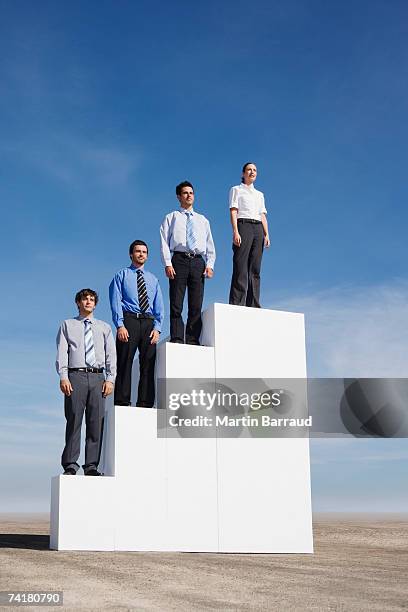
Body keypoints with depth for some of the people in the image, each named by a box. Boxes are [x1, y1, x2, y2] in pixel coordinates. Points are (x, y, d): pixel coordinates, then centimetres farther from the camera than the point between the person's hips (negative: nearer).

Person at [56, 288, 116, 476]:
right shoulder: (68, 325, 15)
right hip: (76, 376, -2)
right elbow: (62, 353, 5)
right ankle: (70, 465, -3)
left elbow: (111, 355, 11)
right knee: (74, 420, -6)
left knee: (96, 422, -3)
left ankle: (91, 465, 0)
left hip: (98, 377, 2)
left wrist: (110, 379, -3)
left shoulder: (104, 327, 19)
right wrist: (63, 377, -9)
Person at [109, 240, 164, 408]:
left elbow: (159, 307, 13)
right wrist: (120, 326, -13)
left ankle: (145, 405, -1)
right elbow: (116, 302, 0)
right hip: (129, 320, -3)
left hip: (149, 323, 4)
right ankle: (122, 403, -9)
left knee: (148, 365, -1)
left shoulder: (153, 279, 22)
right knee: (125, 363, -8)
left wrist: (157, 328, -3)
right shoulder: (121, 275, 12)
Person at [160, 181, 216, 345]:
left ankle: (193, 341, -5)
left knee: (196, 305, -4)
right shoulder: (171, 217, 16)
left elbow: (210, 245, 17)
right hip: (179, 259, -3)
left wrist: (209, 265, 1)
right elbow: (164, 242, 5)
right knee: (176, 305, -8)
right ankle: (177, 340, -11)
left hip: (198, 262, 3)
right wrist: (167, 263, -9)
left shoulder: (203, 220, 24)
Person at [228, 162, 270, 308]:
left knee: (255, 269, -3)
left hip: (258, 229, 5)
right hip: (243, 226, -5)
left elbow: (263, 215, 19)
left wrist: (266, 234, 4)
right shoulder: (236, 190, 12)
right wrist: (235, 232, -14)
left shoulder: (259, 194, 27)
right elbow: (233, 212, 0)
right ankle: (236, 304, -20)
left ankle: (253, 305, -6)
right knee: (241, 267, -14)